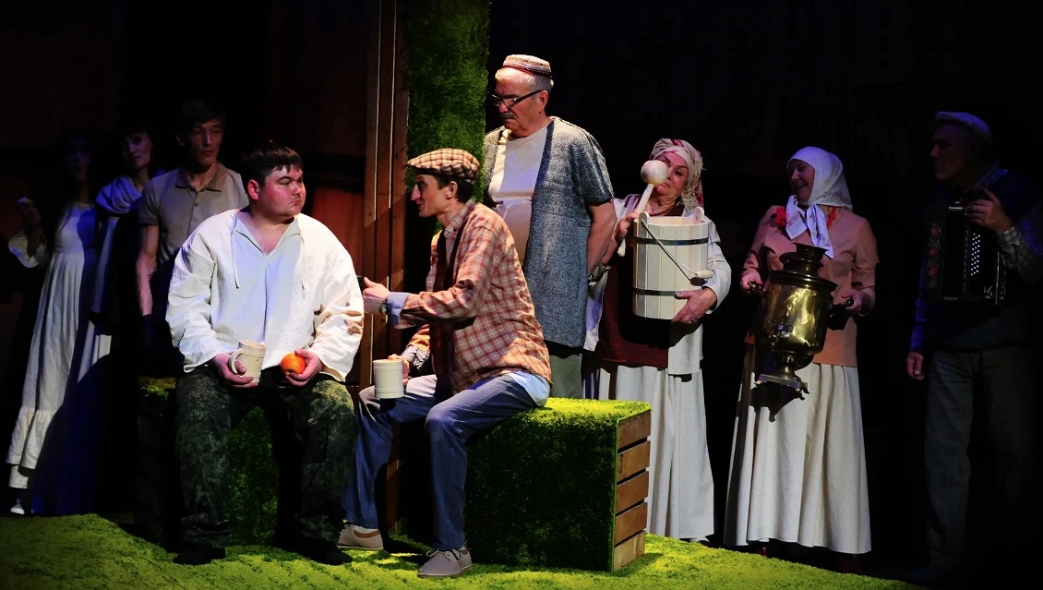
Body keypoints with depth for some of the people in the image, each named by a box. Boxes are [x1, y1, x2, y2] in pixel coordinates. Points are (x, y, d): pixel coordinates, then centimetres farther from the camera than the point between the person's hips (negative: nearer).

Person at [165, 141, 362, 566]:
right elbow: (185, 306, 2)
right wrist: (217, 357, -14)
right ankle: (205, 535, -20)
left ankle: (315, 531, -12)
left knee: (337, 410, -26)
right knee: (198, 407, -32)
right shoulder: (211, 236, 4)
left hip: (296, 368, 1)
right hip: (222, 365, -1)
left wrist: (320, 356, -11)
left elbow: (345, 313, 7)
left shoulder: (321, 241, 8)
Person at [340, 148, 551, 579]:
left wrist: (391, 302, -17)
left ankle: (451, 547, -22)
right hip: (461, 376, 10)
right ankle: (362, 525, 5)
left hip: (513, 370, -10)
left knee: (443, 420, -34)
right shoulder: (442, 240, 14)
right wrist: (411, 356, 0)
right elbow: (435, 313, 19)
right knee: (371, 402, 3)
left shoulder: (483, 225, -14)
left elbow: (463, 300, -26)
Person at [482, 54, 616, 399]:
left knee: (557, 402, -4)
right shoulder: (492, 144, 12)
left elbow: (605, 217, -1)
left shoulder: (573, 143, -3)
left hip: (554, 300, -5)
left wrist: (577, 276, -2)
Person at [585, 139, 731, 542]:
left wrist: (707, 294, -24)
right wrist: (617, 235, -10)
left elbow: (720, 268, -2)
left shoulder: (697, 223, 14)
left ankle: (678, 530, 1)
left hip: (670, 351, -1)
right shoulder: (619, 211, 15)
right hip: (619, 344, 1)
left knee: (672, 436, -4)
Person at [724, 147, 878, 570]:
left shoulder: (855, 227, 5)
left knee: (828, 441, -2)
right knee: (772, 439, 4)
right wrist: (750, 278, -2)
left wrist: (858, 300, -13)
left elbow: (869, 289, 8)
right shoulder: (774, 218, 12)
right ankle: (768, 533, 13)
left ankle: (845, 548, 7)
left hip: (828, 350, -3)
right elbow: (752, 265, 20)